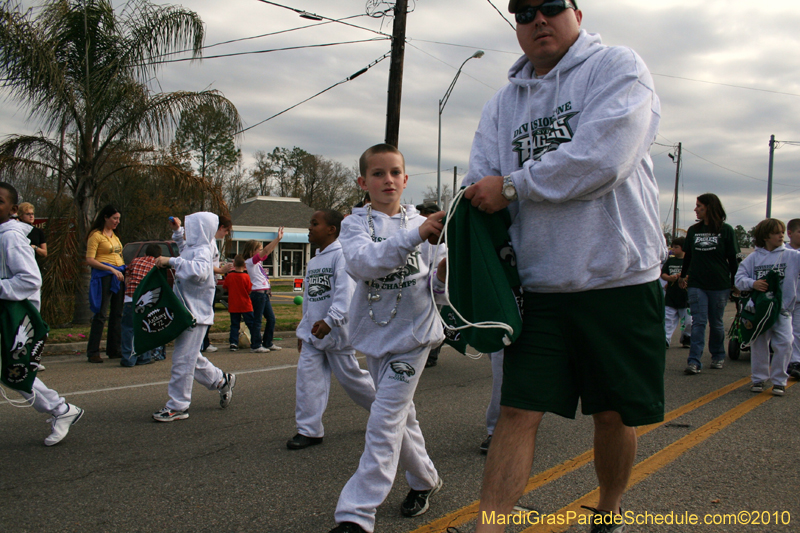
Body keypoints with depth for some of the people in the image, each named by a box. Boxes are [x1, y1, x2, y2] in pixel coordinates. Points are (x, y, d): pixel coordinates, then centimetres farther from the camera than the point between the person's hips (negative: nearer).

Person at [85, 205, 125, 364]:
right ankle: (93, 352, -3)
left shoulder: (114, 235, 20)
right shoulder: (96, 235, -4)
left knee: (117, 314, 8)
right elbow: (89, 260, -11)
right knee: (100, 315, -8)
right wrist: (111, 269, -18)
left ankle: (114, 350, 15)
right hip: (103, 276, -7)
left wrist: (124, 270, 10)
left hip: (118, 275, 8)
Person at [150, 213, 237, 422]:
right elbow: (185, 249, 38)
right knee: (191, 357, 20)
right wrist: (177, 231, 26)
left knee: (183, 359, -5)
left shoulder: (203, 251, -17)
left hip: (195, 314, -10)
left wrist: (171, 261, -35)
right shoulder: (193, 248, 13)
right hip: (187, 311, 10)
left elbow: (199, 271, -39)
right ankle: (222, 380, 34)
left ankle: (177, 406, 3)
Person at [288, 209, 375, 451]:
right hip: (313, 332, 7)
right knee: (307, 376, -1)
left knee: (350, 376, 5)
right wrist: (303, 330, 21)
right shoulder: (313, 262, 16)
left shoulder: (342, 255, -12)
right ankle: (309, 430, 5)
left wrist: (330, 321, -35)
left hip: (337, 332, -7)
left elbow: (345, 292, -24)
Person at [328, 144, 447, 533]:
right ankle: (425, 479, 40)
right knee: (401, 413, 17)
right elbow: (361, 263, -26)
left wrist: (443, 275, -20)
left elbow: (436, 288, 4)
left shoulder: (422, 223, 1)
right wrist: (415, 236, -37)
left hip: (413, 331, -2)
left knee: (385, 418, -9)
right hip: (375, 332, 2)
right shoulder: (356, 223, -3)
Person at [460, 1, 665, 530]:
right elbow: (479, 190, 6)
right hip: (540, 285, 3)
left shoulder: (617, 67, -3)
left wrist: (512, 185, -12)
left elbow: (600, 160, -19)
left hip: (619, 278, -3)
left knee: (615, 412, 12)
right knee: (519, 412, -1)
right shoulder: (503, 103, 12)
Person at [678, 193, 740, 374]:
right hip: (696, 284, 2)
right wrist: (683, 276, 22)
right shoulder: (693, 230, 8)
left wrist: (734, 282, 1)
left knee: (716, 323, 9)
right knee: (698, 322, -6)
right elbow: (688, 256, 18)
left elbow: (733, 259, 2)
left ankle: (718, 356, 29)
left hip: (719, 285, -2)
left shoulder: (725, 230, 0)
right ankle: (694, 361, -11)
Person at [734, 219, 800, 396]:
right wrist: (752, 283, -18)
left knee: (784, 344, -9)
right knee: (759, 344, 7)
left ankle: (779, 381, 4)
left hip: (783, 309, -1)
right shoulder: (753, 257, 4)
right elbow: (739, 277, -1)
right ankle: (758, 378, 20)